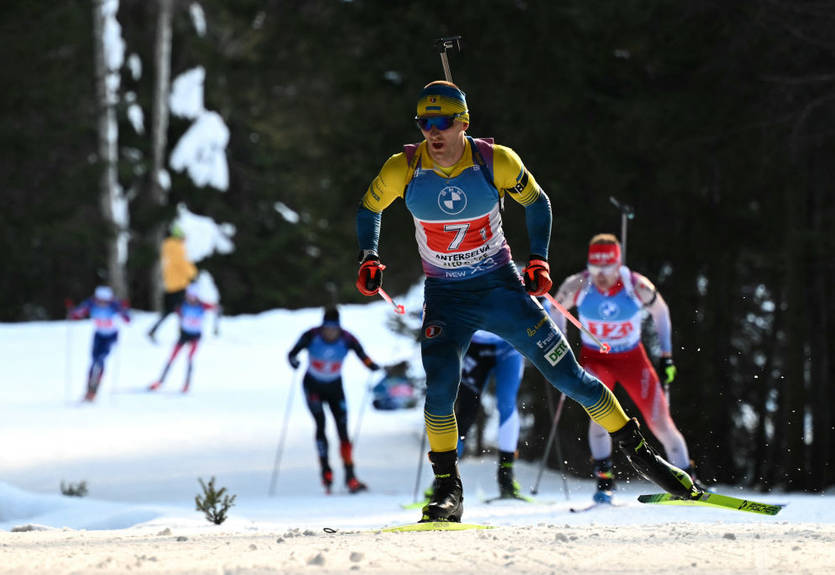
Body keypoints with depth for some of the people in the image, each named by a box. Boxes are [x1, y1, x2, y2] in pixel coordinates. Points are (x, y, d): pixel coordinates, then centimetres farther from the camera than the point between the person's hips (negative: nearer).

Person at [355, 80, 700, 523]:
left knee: (567, 374, 0)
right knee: (440, 384, -23)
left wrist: (539, 260, -4)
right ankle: (447, 487, -8)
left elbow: (536, 202, 5)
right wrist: (368, 258, -5)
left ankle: (637, 451, 15)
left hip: (501, 287, 0)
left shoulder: (496, 162, -14)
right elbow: (369, 208, 9)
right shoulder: (403, 169, -11)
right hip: (445, 299, 0)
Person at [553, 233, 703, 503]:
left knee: (660, 422, -4)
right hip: (594, 358, 0)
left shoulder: (637, 286, -22)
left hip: (632, 358, 0)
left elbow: (660, 311, -2)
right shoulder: (577, 286, -20)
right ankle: (604, 480, -15)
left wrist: (667, 355, -1)